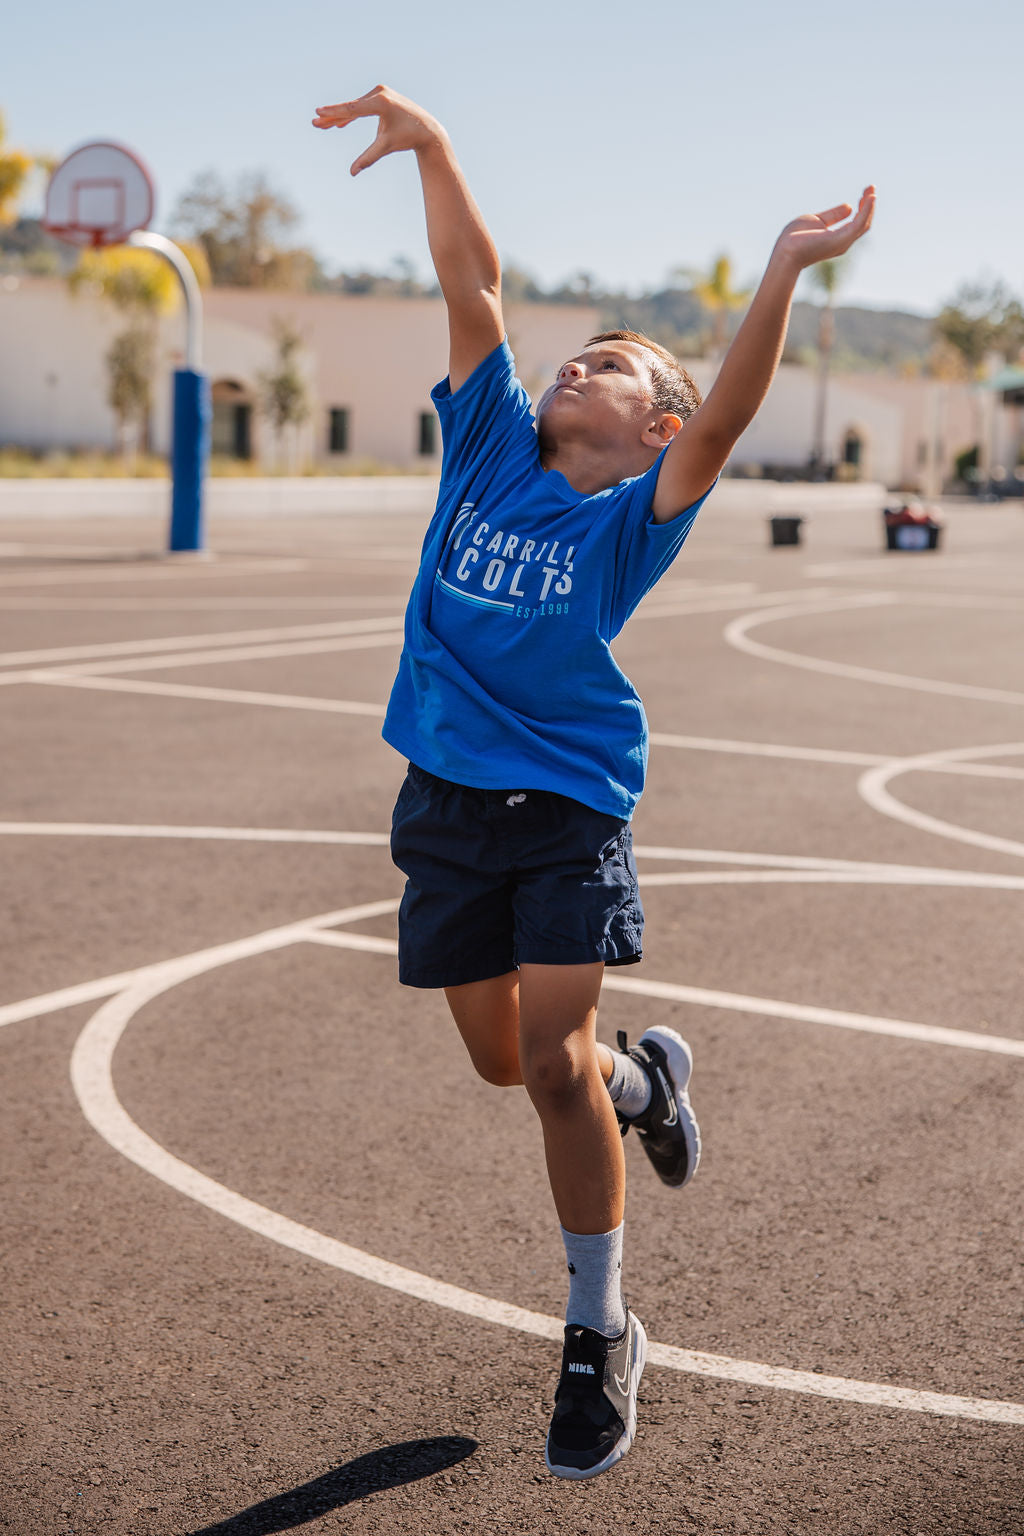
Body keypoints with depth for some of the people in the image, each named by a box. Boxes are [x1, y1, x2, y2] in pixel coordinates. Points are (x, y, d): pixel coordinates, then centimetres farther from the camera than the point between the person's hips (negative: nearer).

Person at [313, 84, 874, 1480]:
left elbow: (725, 420, -24)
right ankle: (646, 1077, 47)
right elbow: (474, 285, -2)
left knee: (555, 1063, -11)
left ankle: (602, 1338, 6)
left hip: (569, 805, -4)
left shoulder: (636, 516, -6)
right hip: (445, 800, 5)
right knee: (503, 1062, 14)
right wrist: (432, 147, -13)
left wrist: (785, 270, -34)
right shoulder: (490, 445, 6)